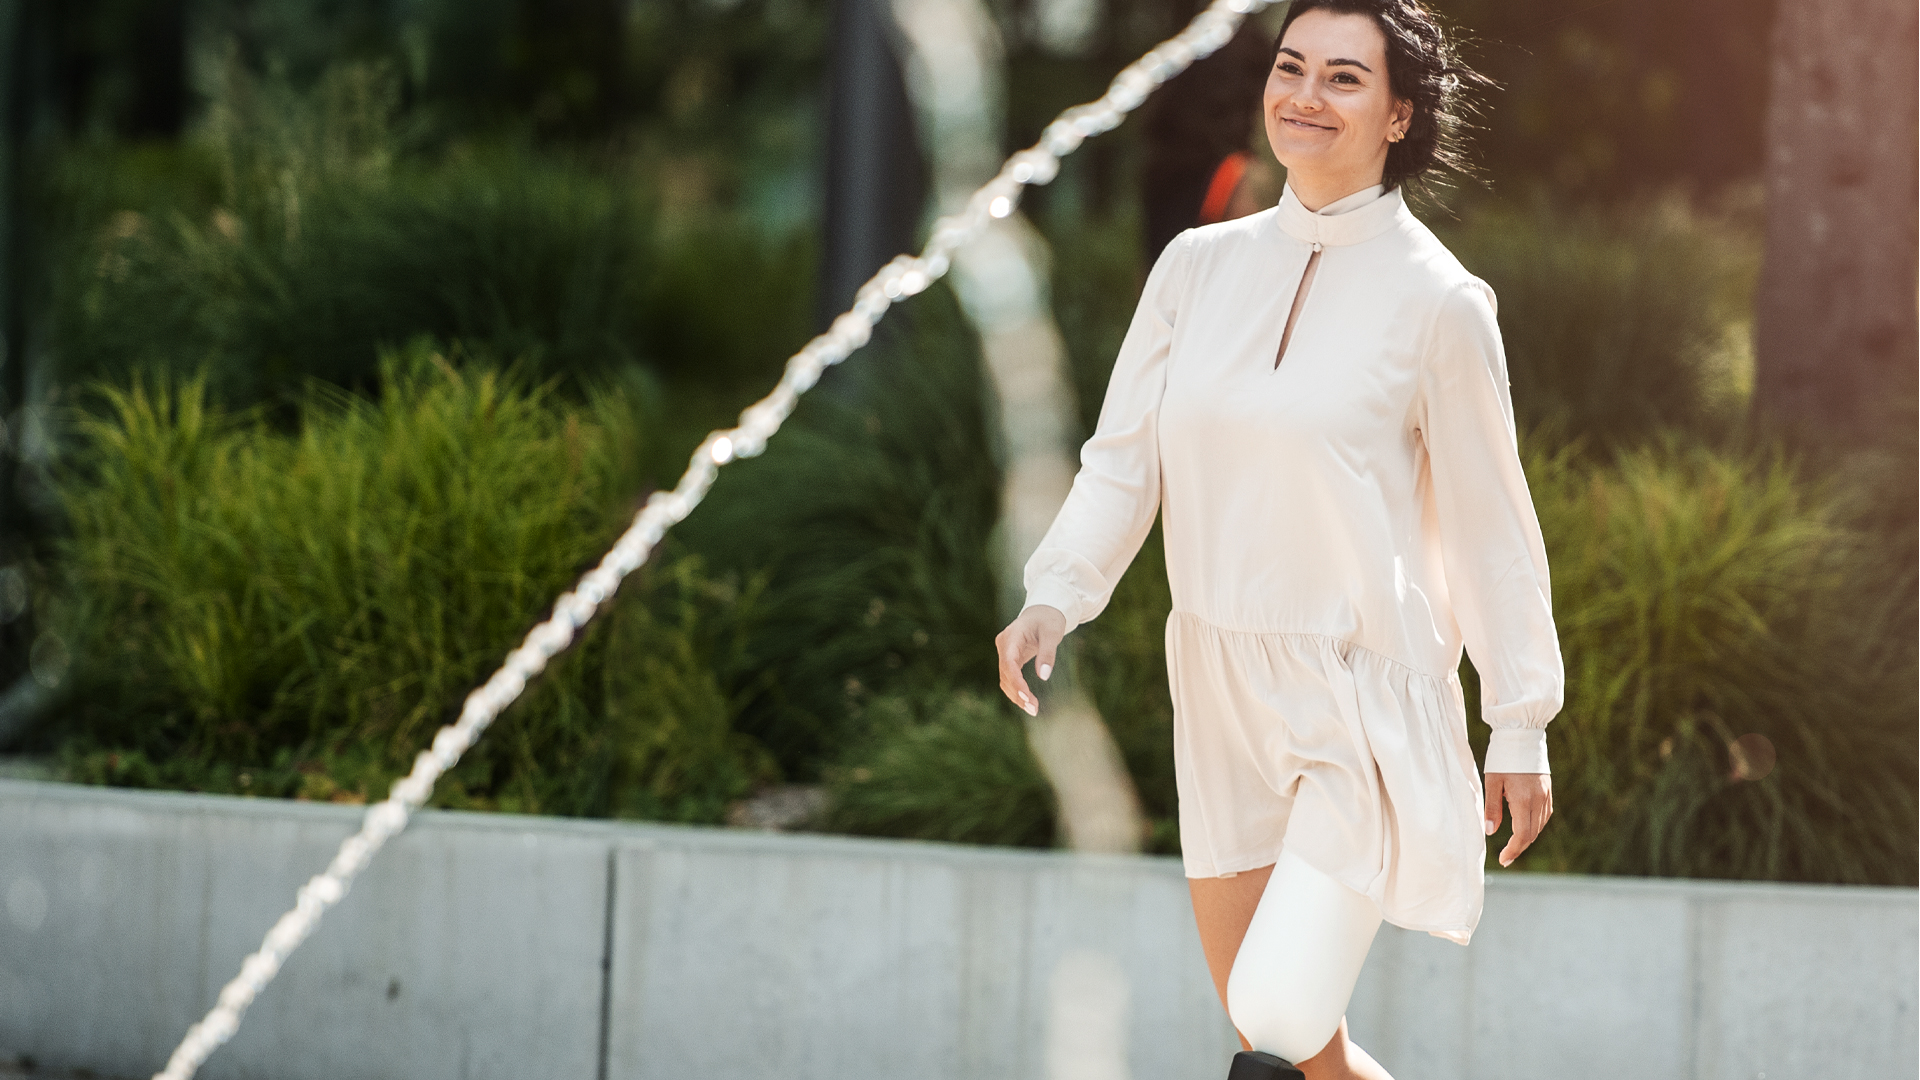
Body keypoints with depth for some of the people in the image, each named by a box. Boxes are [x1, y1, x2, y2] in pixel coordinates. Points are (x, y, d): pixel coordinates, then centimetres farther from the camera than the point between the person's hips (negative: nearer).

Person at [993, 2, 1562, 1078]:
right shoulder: (1199, 266, 4)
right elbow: (1124, 462, 5)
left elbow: (1490, 522, -3)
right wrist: (1052, 602, -12)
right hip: (1225, 694, 5)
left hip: (1366, 705, -5)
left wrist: (1523, 730, 0)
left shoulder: (1436, 302, -9)